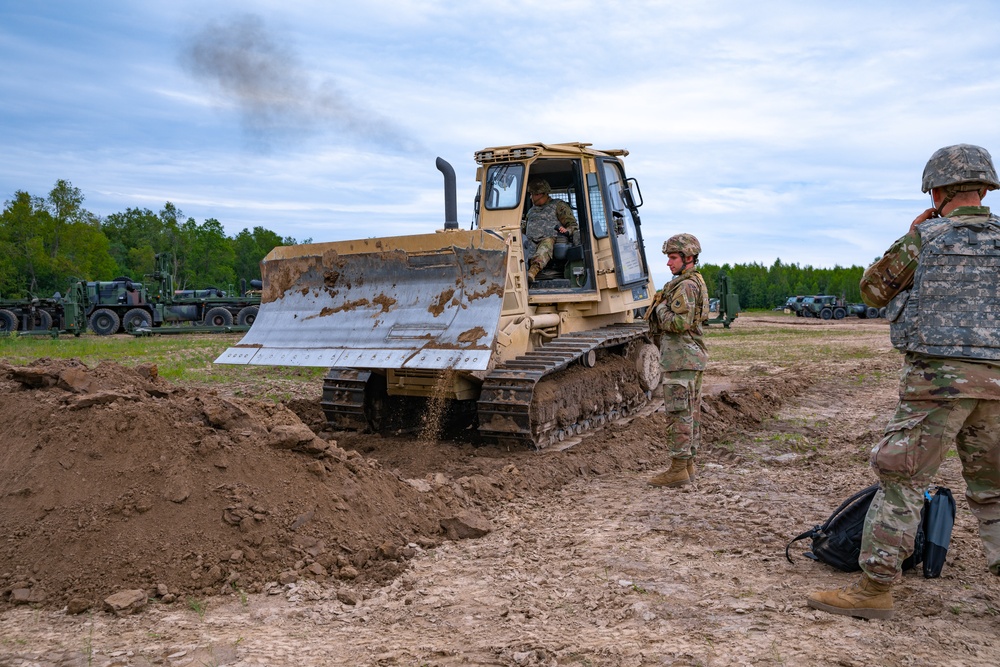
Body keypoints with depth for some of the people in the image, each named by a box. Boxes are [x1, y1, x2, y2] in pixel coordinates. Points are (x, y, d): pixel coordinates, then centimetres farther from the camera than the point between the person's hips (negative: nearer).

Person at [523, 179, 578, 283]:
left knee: (546, 245, -43)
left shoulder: (558, 205, 18)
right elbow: (524, 230, 37)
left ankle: (533, 271, -70)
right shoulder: (531, 210, 35)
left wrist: (567, 231, -11)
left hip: (552, 239, -5)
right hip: (532, 242, 5)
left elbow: (573, 225, 11)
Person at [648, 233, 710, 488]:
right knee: (691, 412, 12)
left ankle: (678, 470, -5)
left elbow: (679, 323, -25)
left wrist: (661, 308, -9)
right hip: (693, 358, 11)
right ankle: (688, 464, 19)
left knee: (678, 413, -8)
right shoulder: (695, 283, 18)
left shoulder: (686, 286, -15)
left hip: (681, 359, -11)